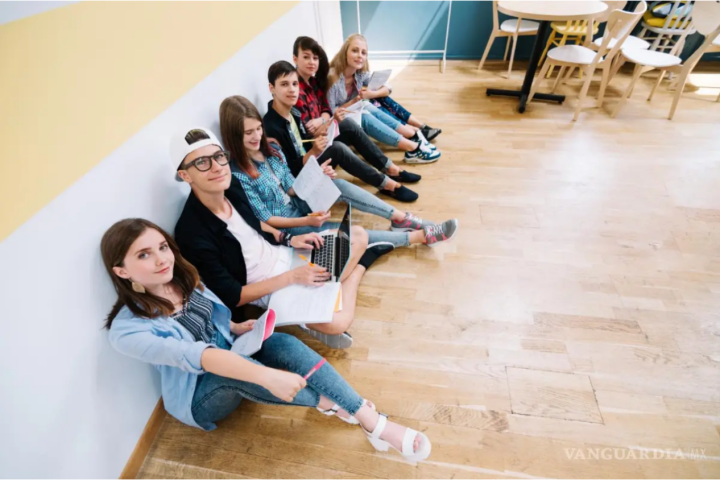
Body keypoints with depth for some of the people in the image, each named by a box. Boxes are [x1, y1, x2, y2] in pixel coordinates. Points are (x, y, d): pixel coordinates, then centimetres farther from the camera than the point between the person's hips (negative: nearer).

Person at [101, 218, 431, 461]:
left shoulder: (183, 278, -5)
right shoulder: (127, 330, -23)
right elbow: (194, 355, -39)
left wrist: (237, 329, -10)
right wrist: (267, 376, -50)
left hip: (227, 353, 5)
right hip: (200, 397, -4)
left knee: (285, 344, -27)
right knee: (231, 371, -39)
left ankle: (374, 423, -29)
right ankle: (326, 403, -22)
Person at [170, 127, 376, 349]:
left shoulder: (231, 186, -9)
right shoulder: (193, 235, -29)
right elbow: (232, 297, -21)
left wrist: (289, 239, -3)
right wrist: (292, 277, -23)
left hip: (283, 254, 7)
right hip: (269, 290, -6)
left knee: (359, 235, 5)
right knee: (336, 323, -26)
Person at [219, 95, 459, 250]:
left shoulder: (272, 149, -2)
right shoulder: (237, 174, -23)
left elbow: (291, 188, 3)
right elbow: (265, 219, -19)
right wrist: (306, 221, -26)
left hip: (296, 204, 7)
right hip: (283, 227, -7)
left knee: (338, 185, -17)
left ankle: (402, 218, -13)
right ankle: (419, 236, -13)